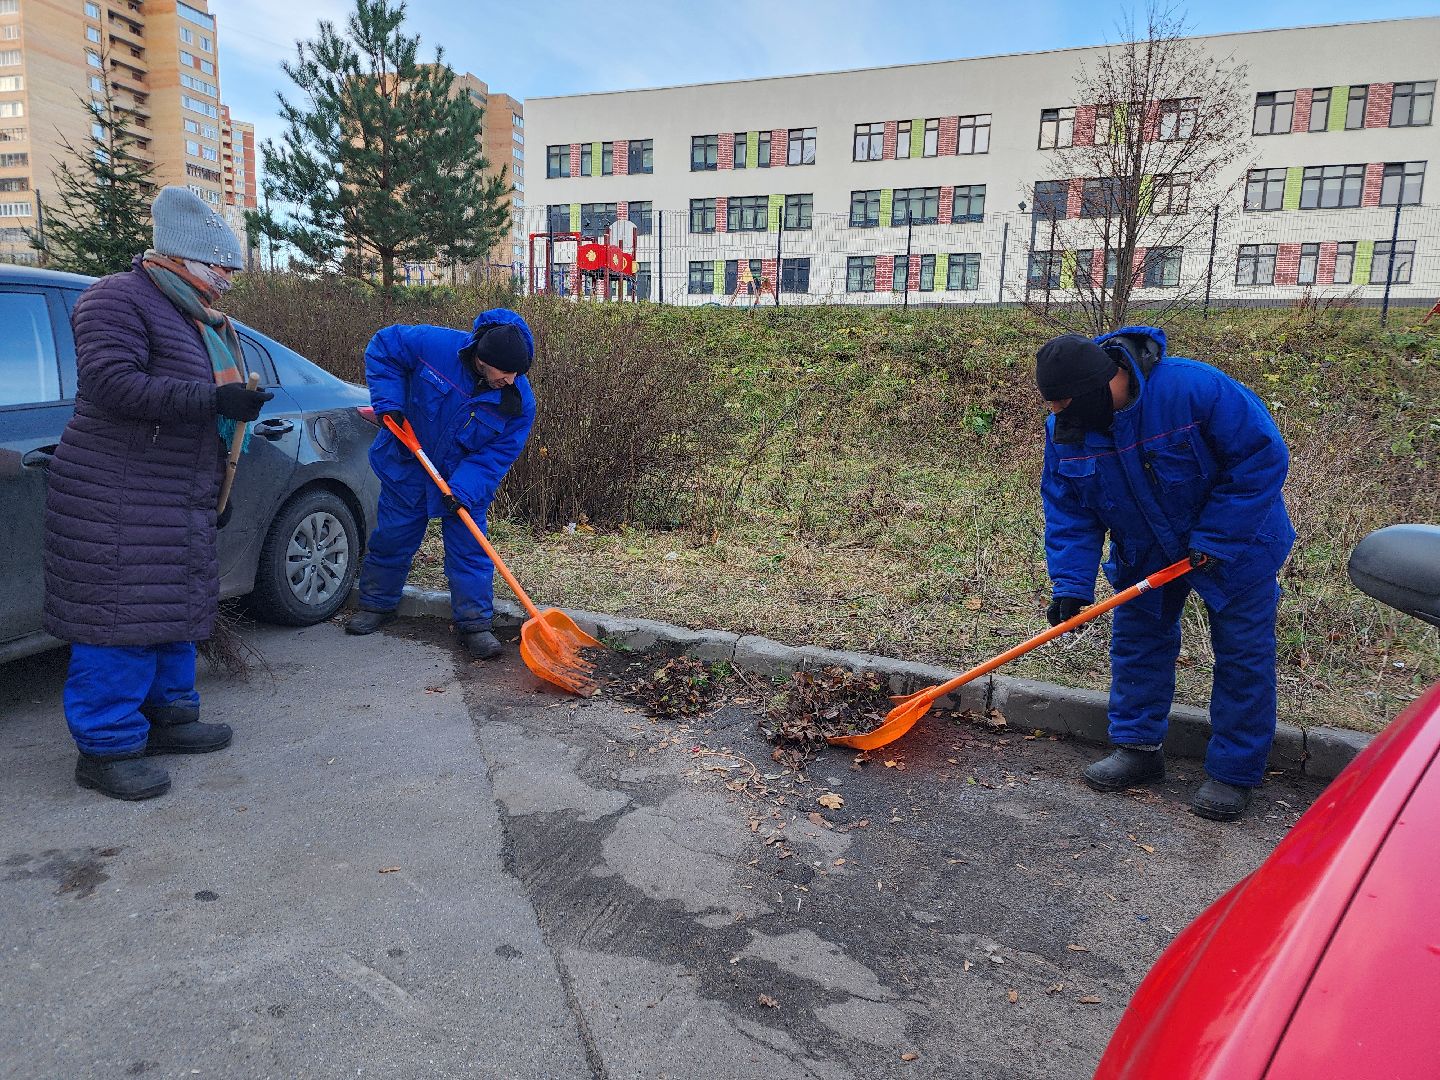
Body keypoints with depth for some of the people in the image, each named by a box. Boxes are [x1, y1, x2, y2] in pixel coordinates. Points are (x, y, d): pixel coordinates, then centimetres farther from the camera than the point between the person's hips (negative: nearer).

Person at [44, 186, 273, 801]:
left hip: (179, 503, 10)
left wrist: (215, 490, 25)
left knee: (177, 609, 14)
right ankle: (105, 749, 2)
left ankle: (167, 716, 27)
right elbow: (114, 384, -24)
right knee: (122, 616, -7)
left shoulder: (198, 320, 19)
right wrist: (212, 400, -27)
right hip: (116, 501, -9)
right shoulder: (119, 299, -9)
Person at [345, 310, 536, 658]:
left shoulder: (519, 400, -21)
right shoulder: (435, 344, -26)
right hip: (408, 467, 0)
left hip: (466, 480, 0)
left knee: (469, 548, -2)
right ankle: (377, 605, 33)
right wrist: (388, 401, -20)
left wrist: (464, 489, -30)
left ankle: (474, 625, 8)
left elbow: (498, 454, -19)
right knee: (392, 537, 12)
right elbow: (382, 347, -10)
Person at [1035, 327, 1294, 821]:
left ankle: (1233, 773, 15)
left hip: (1234, 544, -4)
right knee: (1135, 643, 10)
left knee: (1243, 656, 2)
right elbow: (1069, 513, -11)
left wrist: (1213, 540, -27)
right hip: (1145, 555, 5)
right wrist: (1070, 585, -22)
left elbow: (1263, 456, -26)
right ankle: (1138, 748, 25)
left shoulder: (1195, 387, -33)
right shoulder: (1064, 430, -16)